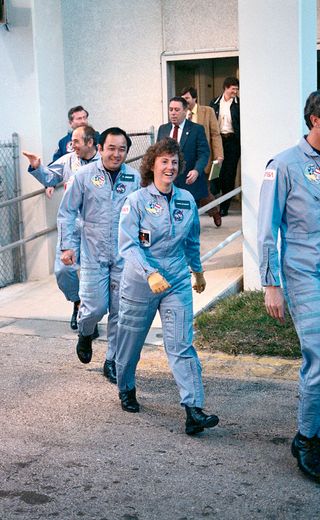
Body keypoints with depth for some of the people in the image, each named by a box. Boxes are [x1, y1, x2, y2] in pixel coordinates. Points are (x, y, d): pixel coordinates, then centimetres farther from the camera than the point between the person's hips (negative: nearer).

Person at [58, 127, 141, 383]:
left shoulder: (135, 177, 0)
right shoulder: (84, 175, -4)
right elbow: (67, 212, 1)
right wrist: (67, 246, -6)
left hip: (125, 255, 2)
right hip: (93, 254, -2)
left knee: (120, 311, 5)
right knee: (95, 307, -3)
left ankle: (112, 361, 21)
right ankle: (85, 334, 32)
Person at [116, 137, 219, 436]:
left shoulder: (187, 200, 4)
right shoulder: (136, 201, -10)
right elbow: (127, 245, -18)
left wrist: (198, 271, 28)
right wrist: (150, 273, -31)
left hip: (177, 283, 2)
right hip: (140, 284, -2)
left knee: (181, 344, -7)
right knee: (131, 341, 13)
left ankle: (194, 409, -11)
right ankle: (126, 389, 39)